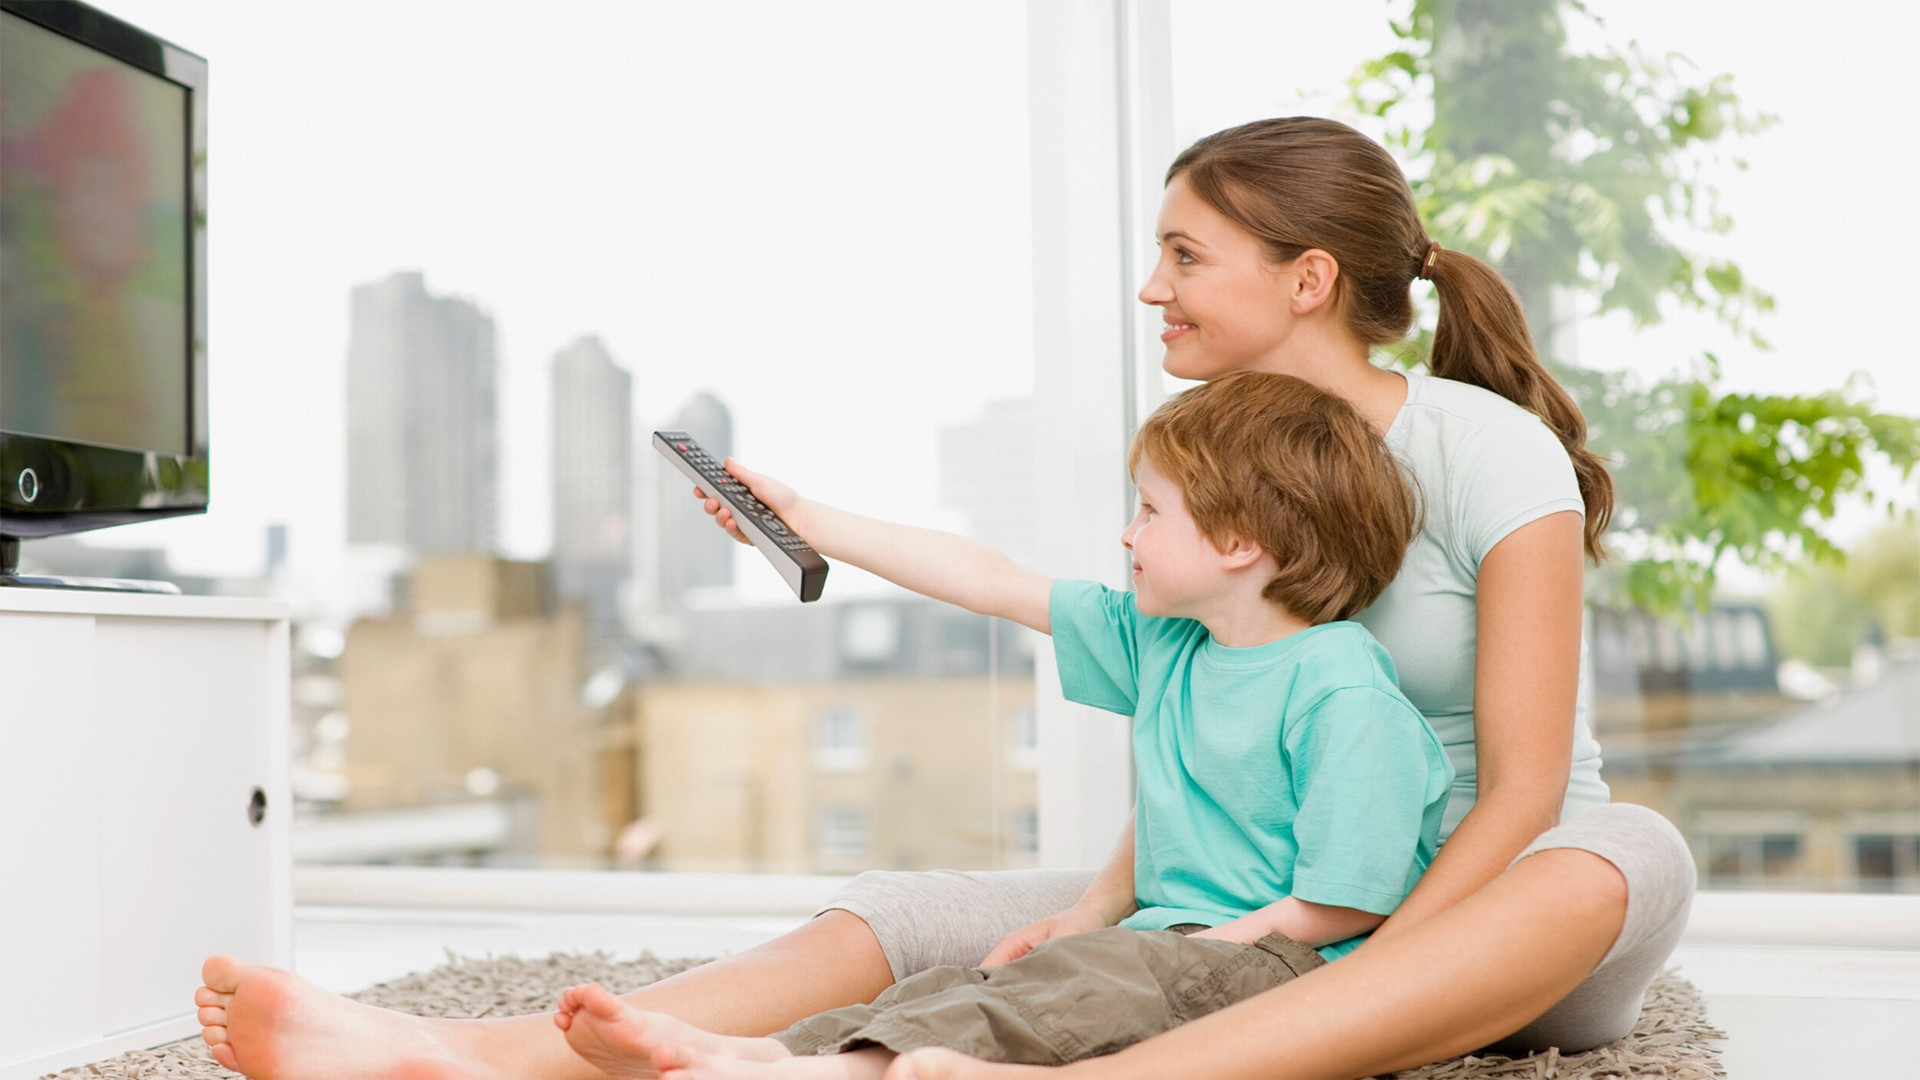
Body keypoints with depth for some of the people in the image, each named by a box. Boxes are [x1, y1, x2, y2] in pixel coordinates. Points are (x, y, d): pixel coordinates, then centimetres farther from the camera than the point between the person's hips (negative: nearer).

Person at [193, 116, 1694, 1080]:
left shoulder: (1489, 454, -12)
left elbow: (1522, 787, -16)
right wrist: (1100, 909, -14)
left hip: (1477, 912, -4)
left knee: (1632, 862, -40)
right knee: (921, 914, -14)